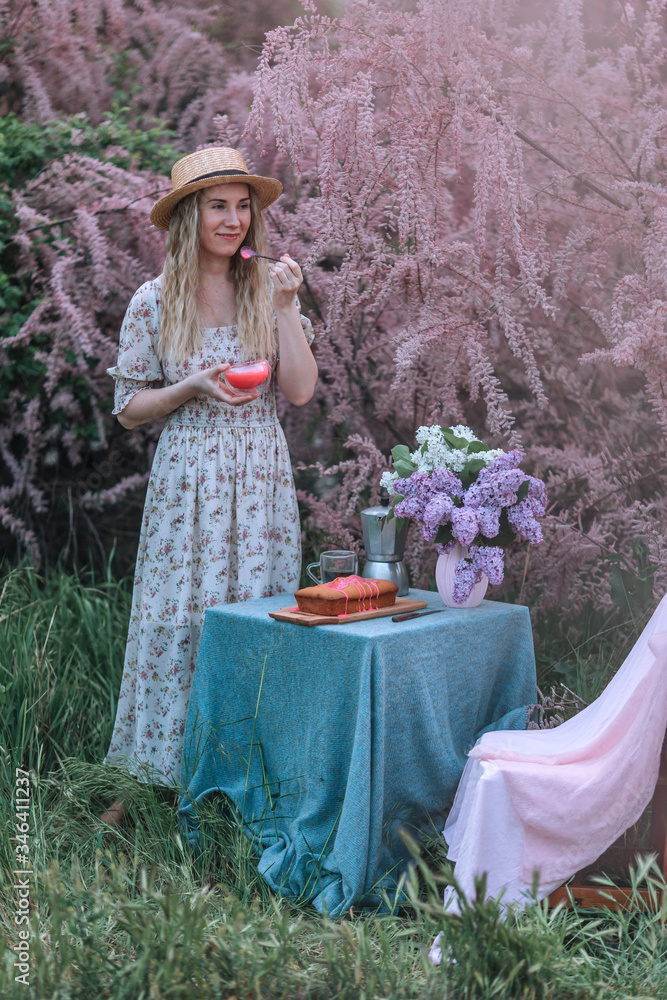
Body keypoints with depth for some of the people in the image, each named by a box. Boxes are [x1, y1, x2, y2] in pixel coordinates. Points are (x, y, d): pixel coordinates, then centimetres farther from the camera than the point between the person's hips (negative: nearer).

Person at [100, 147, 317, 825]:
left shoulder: (269, 289, 4)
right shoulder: (155, 302, 1)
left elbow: (300, 391, -3)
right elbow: (128, 408, 3)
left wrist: (284, 306, -10)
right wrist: (193, 388, -13)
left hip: (261, 479, 1)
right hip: (187, 481, -1)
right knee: (178, 619, 0)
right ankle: (151, 780, 13)